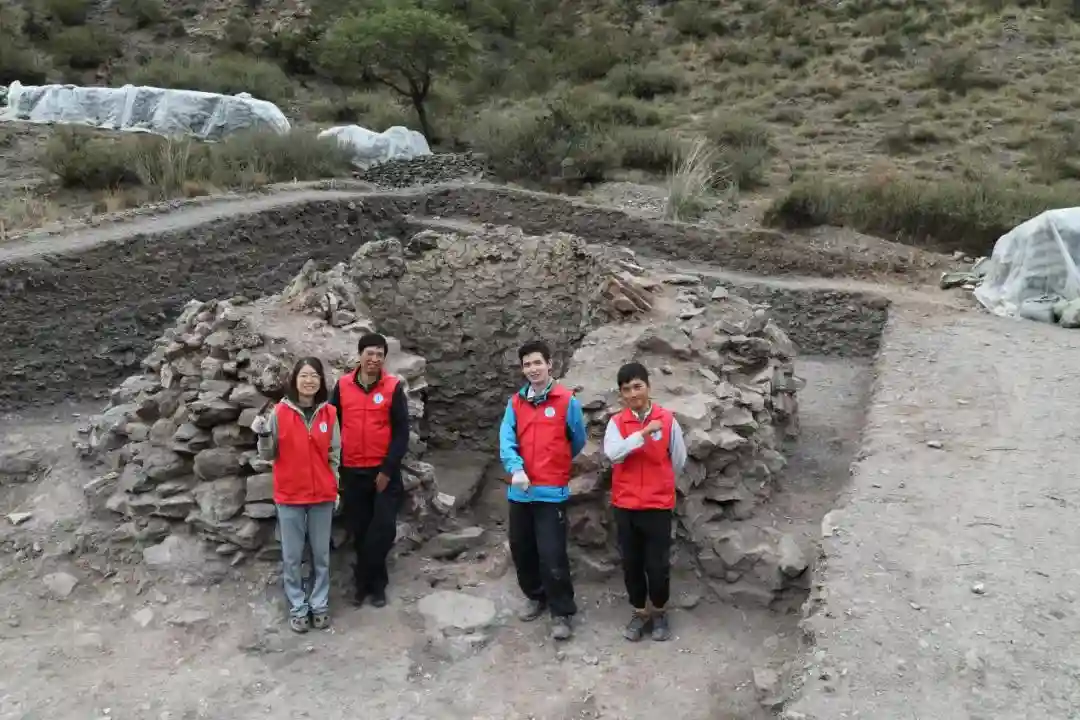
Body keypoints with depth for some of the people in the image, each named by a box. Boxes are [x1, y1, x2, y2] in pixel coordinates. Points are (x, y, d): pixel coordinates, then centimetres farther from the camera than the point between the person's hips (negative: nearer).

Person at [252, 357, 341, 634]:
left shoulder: (330, 413, 0)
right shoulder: (279, 413, -6)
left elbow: (334, 454, 8)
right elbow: (269, 455, 0)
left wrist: (336, 488, 6)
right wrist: (263, 435, -18)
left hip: (322, 496, 2)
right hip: (289, 496, -1)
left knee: (321, 554, 10)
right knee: (292, 556, 7)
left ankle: (319, 604, 23)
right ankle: (297, 607, 19)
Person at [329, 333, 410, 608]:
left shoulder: (393, 387, -5)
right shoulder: (342, 385, 1)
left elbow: (402, 432, -6)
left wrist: (387, 469, -11)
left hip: (384, 471, -2)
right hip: (352, 471, 2)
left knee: (383, 529, -4)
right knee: (360, 531, 9)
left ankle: (363, 581, 14)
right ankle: (375, 583, 24)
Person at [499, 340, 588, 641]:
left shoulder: (567, 401, -4)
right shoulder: (515, 403, 7)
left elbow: (578, 441, 8)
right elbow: (506, 440, -5)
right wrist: (516, 469, -23)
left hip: (552, 490, -4)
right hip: (520, 490, 5)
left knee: (552, 555, -7)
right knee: (521, 550, 14)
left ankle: (561, 613, 8)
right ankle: (536, 597, 36)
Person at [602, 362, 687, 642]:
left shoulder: (667, 420, -4)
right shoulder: (616, 422, -2)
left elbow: (679, 461, 7)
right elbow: (612, 453, -21)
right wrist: (642, 433, -29)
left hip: (659, 505, -1)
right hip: (625, 505, 1)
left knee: (658, 564, 4)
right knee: (631, 563, 10)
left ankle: (659, 612, 26)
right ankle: (640, 612, 28)